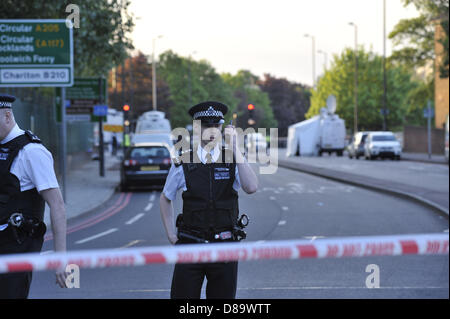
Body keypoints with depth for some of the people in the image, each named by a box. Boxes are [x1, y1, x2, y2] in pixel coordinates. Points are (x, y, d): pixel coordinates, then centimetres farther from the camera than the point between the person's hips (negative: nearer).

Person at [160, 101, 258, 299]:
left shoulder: (234, 160, 0)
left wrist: (235, 148, -21)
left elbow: (251, 188, -19)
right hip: (190, 245, 0)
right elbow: (165, 199, 17)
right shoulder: (182, 163, 1)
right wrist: (171, 235, 10)